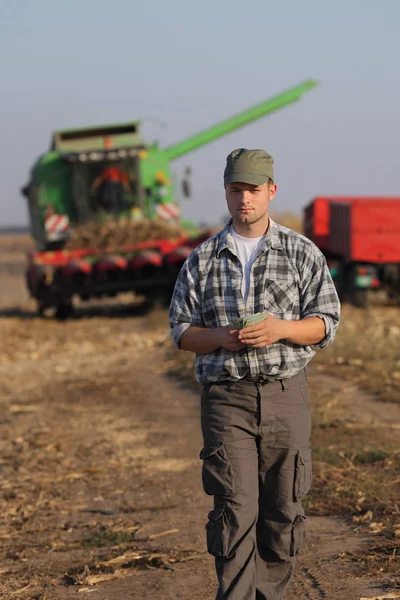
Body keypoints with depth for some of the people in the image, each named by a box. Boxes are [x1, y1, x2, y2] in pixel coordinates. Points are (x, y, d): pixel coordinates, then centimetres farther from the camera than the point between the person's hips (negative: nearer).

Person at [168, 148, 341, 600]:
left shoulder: (302, 253, 5)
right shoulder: (202, 260, 7)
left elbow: (326, 323, 3)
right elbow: (181, 330, 9)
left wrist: (282, 329, -16)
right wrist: (220, 337, -12)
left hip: (286, 395, 1)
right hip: (226, 397, -1)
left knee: (283, 508, 6)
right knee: (234, 510, -9)